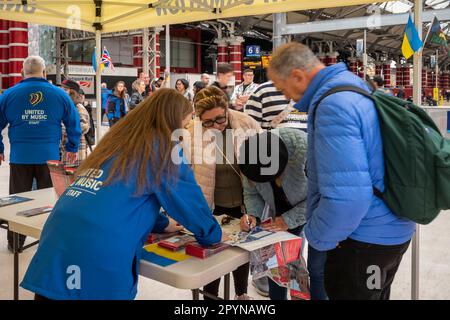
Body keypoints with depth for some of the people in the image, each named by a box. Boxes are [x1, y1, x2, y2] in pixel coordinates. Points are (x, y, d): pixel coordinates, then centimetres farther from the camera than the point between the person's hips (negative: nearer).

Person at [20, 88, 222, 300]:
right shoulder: (163, 148, 0)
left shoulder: (118, 138, 20)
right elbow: (189, 199, 6)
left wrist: (162, 224, 36)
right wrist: (213, 235, 23)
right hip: (99, 257, -7)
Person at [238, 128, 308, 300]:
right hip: (281, 210, 4)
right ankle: (277, 296, 27)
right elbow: (251, 193, -4)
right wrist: (253, 215, -22)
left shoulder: (306, 149, -37)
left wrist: (289, 220, -31)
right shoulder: (251, 156, -21)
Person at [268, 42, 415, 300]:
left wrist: (317, 237, -16)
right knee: (375, 295, 25)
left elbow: (346, 197, -33)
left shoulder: (332, 106, -26)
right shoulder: (354, 86, 7)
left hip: (365, 240, -10)